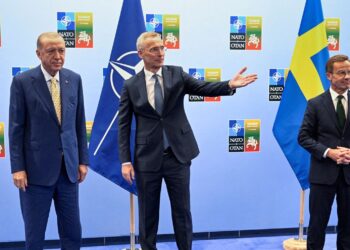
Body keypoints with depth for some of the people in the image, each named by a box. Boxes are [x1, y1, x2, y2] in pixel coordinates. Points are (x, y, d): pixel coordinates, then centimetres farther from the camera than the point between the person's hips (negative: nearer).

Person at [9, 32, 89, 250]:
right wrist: (17, 167, -9)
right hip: (37, 168, -3)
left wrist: (83, 160, 6)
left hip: (68, 167, 3)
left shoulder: (74, 79, 4)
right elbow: (16, 128, -5)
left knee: (72, 231, 10)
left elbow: (79, 123, 8)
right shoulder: (22, 82, -6)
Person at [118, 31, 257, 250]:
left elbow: (204, 88, -10)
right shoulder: (131, 86, 0)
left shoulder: (177, 74, 3)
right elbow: (124, 126, 1)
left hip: (178, 155, 1)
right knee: (148, 214, 10)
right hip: (148, 158, 0)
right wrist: (126, 161, -5)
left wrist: (230, 85, -29)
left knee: (182, 210, 9)